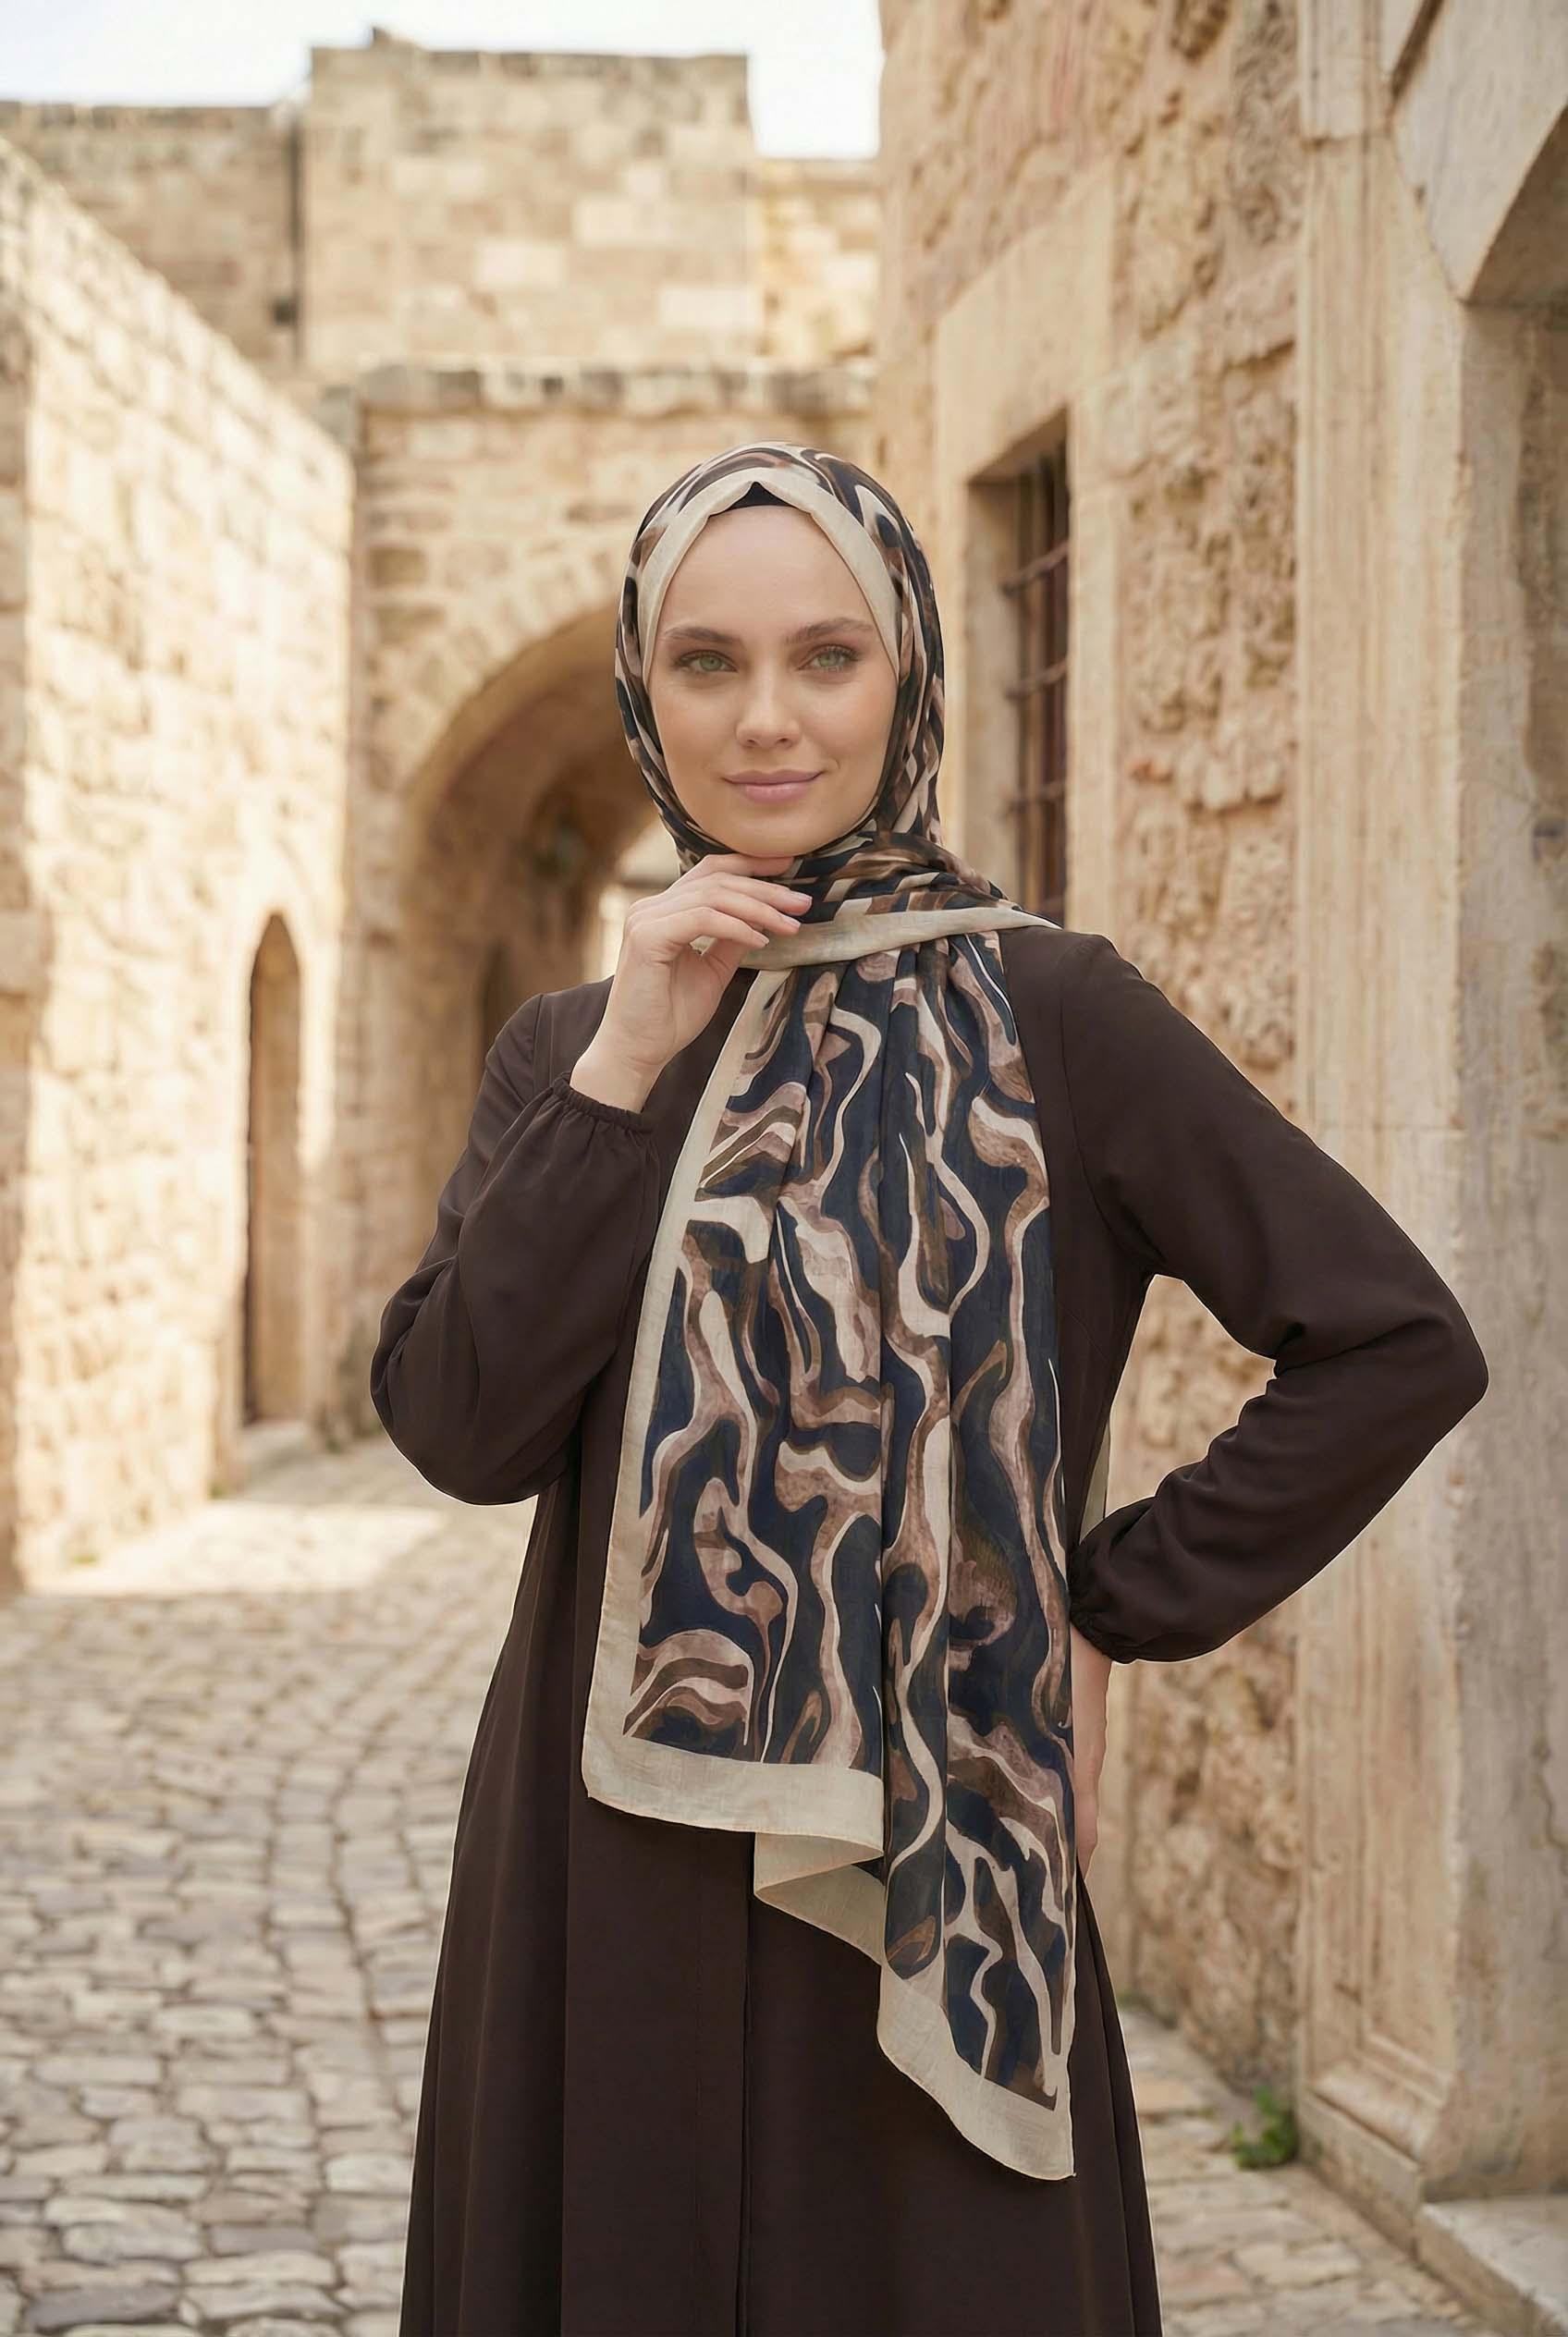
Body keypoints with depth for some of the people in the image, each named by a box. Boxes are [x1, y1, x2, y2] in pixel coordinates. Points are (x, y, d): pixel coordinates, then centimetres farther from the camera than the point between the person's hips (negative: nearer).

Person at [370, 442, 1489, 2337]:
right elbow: (458, 1428, -6)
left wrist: (1116, 1613, -6)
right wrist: (627, 1072, -11)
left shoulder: (1045, 1016, -5)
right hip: (596, 1891, 4)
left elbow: (1402, 1343, -7)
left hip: (919, 1876, -3)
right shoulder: (567, 1048, 8)